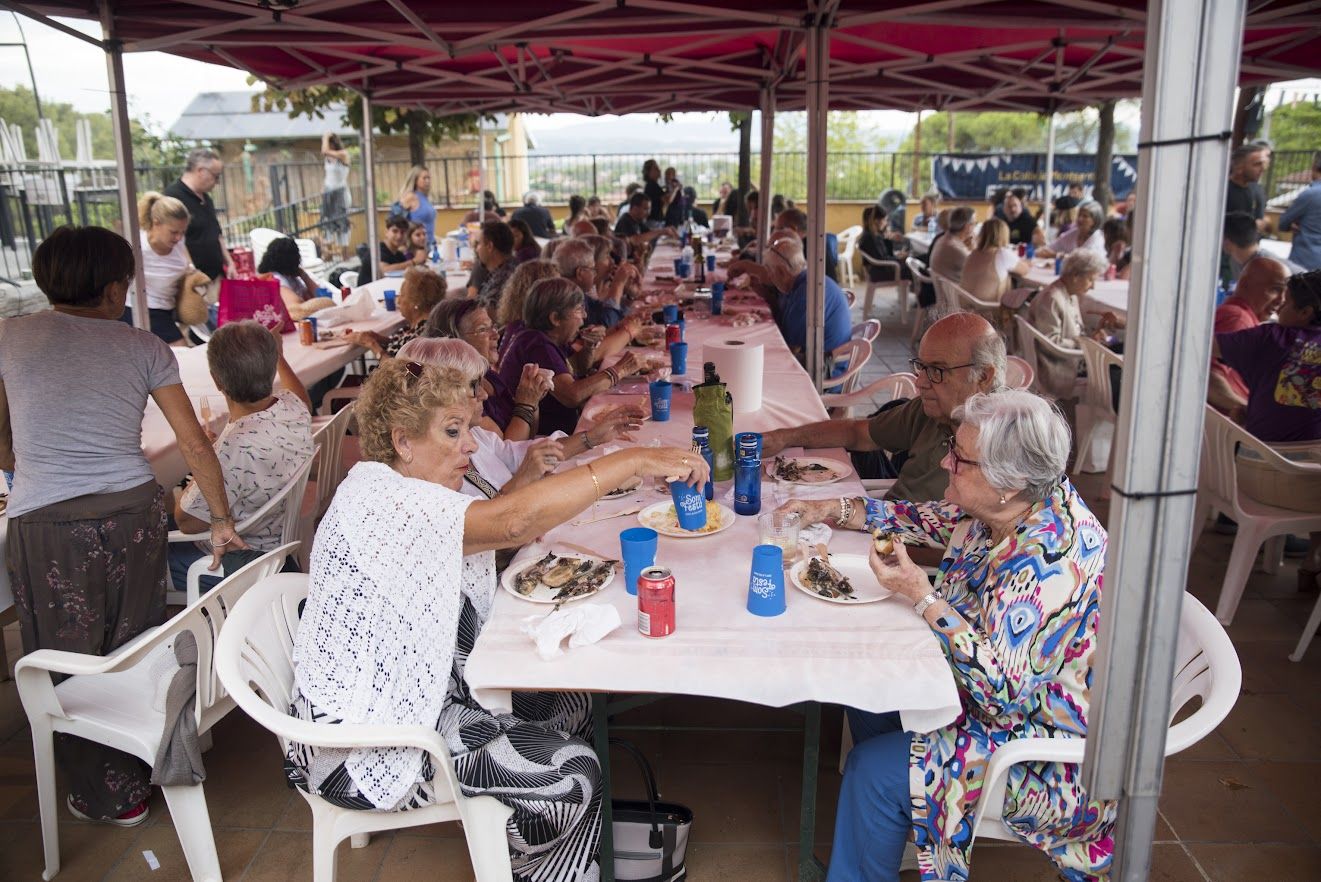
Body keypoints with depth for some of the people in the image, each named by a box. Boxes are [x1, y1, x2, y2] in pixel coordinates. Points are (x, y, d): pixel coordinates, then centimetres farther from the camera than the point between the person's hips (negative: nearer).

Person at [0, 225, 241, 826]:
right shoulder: (144, 348, 3)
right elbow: (195, 445, 1)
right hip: (135, 514, 2)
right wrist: (222, 521, 10)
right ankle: (146, 768, 34)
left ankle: (111, 798, 27)